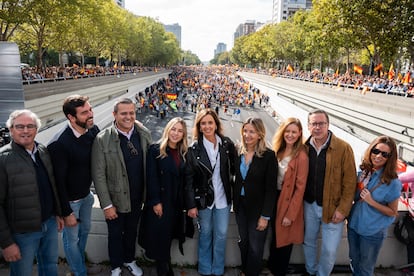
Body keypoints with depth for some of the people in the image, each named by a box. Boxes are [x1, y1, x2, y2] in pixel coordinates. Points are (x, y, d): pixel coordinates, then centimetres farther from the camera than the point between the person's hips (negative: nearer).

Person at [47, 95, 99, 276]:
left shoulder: (94, 130, -12)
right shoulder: (59, 144, -28)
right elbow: (58, 181, -21)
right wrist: (67, 212, -15)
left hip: (86, 194, 6)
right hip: (69, 200, -6)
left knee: (85, 230, 25)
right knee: (71, 238, 14)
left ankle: (79, 261, 51)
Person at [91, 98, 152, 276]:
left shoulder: (144, 134, -7)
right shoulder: (102, 140, -18)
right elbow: (98, 175, -15)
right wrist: (107, 205, -14)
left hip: (137, 198, 3)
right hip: (115, 199, -3)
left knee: (132, 232, 23)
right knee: (115, 235, 17)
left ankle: (129, 260, 49)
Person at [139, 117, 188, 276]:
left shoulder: (184, 153, 6)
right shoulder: (155, 150, -9)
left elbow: (184, 179, 6)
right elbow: (151, 178, -12)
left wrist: (184, 202, 3)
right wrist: (156, 202, -15)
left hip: (177, 203, 4)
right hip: (160, 203, -4)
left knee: (168, 236, 14)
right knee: (160, 237, 5)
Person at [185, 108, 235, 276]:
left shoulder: (227, 144, -4)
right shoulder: (194, 149, -8)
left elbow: (234, 168, 4)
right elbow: (189, 179, -8)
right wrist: (191, 204, -10)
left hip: (223, 198, 2)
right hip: (203, 198, -1)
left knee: (221, 235, 10)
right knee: (205, 234, 13)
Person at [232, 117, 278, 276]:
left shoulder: (269, 156, -16)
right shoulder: (239, 153, -1)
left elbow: (271, 189, -14)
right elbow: (237, 180, 7)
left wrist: (265, 216, -14)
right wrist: (235, 203, 5)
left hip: (258, 208, -4)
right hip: (241, 206, 5)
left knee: (255, 247, 9)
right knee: (243, 242, 19)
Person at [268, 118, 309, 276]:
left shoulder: (301, 157, -18)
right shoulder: (278, 151, 2)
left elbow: (300, 188, -17)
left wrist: (290, 214, -16)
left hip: (289, 202, -6)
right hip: (275, 198, 6)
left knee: (284, 240, 12)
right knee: (274, 236, 21)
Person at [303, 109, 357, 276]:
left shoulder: (343, 148, -14)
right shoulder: (304, 147, -3)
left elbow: (350, 182, -12)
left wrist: (342, 209, -13)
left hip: (332, 207, -3)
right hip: (309, 205, 3)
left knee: (330, 250, 5)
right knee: (309, 242, 19)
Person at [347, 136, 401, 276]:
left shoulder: (392, 182, -20)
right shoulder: (362, 172, -5)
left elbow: (393, 212, -12)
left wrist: (371, 202, -24)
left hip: (373, 232, -4)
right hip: (354, 225, 5)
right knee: (354, 262, 25)